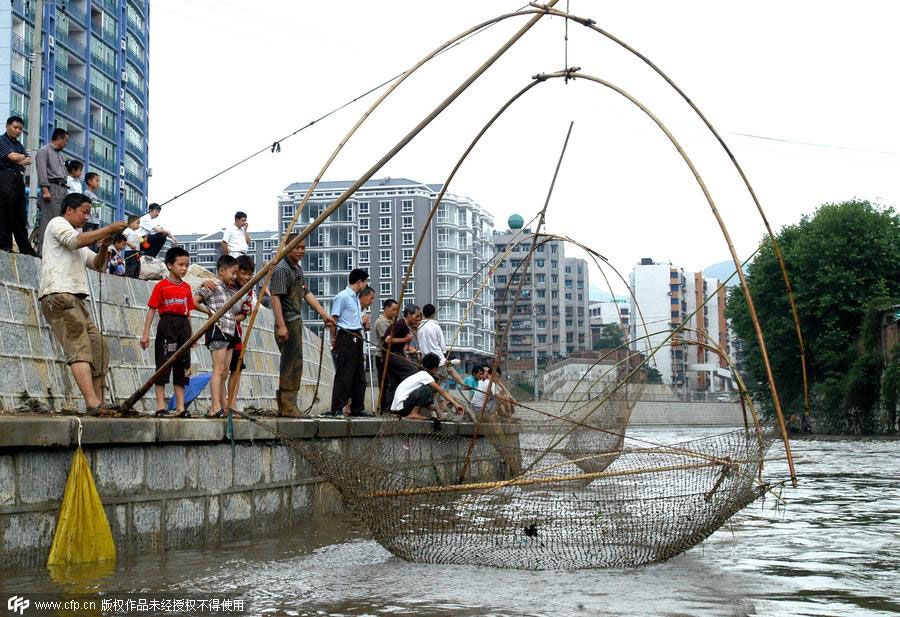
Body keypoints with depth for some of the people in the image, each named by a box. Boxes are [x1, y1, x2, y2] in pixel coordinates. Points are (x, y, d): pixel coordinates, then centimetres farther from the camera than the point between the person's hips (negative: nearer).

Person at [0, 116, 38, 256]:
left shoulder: (19, 145, 24)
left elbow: (29, 161, 11)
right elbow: (13, 156, -13)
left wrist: (18, 160, -8)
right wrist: (23, 156, 7)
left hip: (19, 180, 8)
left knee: (21, 216, 7)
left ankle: (26, 248, 7)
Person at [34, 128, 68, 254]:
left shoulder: (59, 155, 28)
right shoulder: (44, 151, 3)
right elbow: (42, 171, -8)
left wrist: (67, 193, 16)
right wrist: (45, 190, -18)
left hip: (62, 189, 8)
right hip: (52, 187, -8)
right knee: (49, 220, -14)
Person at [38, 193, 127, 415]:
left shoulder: (76, 238, 32)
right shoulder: (57, 223, 6)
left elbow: (96, 264, 26)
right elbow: (76, 241, -14)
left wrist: (103, 246, 7)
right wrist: (108, 229, -11)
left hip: (76, 300, 10)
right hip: (59, 295, -10)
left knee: (98, 348, 2)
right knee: (79, 348, -21)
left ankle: (97, 403, 0)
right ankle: (93, 403, -33)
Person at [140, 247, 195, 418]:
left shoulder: (187, 287, 13)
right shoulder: (161, 286, -3)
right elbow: (152, 309, -4)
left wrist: (191, 334, 12)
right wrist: (146, 333, -9)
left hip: (183, 326, 6)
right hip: (166, 325, -5)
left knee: (182, 367, 6)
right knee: (163, 365, -4)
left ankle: (180, 408, 10)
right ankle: (160, 407, -1)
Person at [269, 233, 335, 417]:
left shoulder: (298, 269, 18)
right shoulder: (281, 269, -13)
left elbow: (307, 294, 22)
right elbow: (275, 297, -20)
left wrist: (323, 314, 16)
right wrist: (281, 325, -26)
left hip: (296, 321, 10)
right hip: (287, 322, -10)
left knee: (290, 363, 12)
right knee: (292, 362, -9)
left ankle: (284, 405, 18)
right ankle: (288, 406, -6)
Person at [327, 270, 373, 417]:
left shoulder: (356, 298, 19)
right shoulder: (342, 296, -9)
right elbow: (333, 319, -12)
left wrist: (362, 321, 11)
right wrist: (334, 338, -15)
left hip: (357, 338, 9)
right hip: (346, 337, -9)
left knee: (359, 376, 10)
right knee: (344, 375, -9)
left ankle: (357, 408, 16)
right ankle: (337, 409, -7)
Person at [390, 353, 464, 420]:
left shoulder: (419, 375, 20)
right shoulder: (425, 376, -7)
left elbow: (424, 402, 22)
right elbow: (442, 391, -11)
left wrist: (435, 409, 12)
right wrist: (455, 404, -12)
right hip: (402, 405, -10)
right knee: (428, 389, -16)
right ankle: (413, 413, -16)